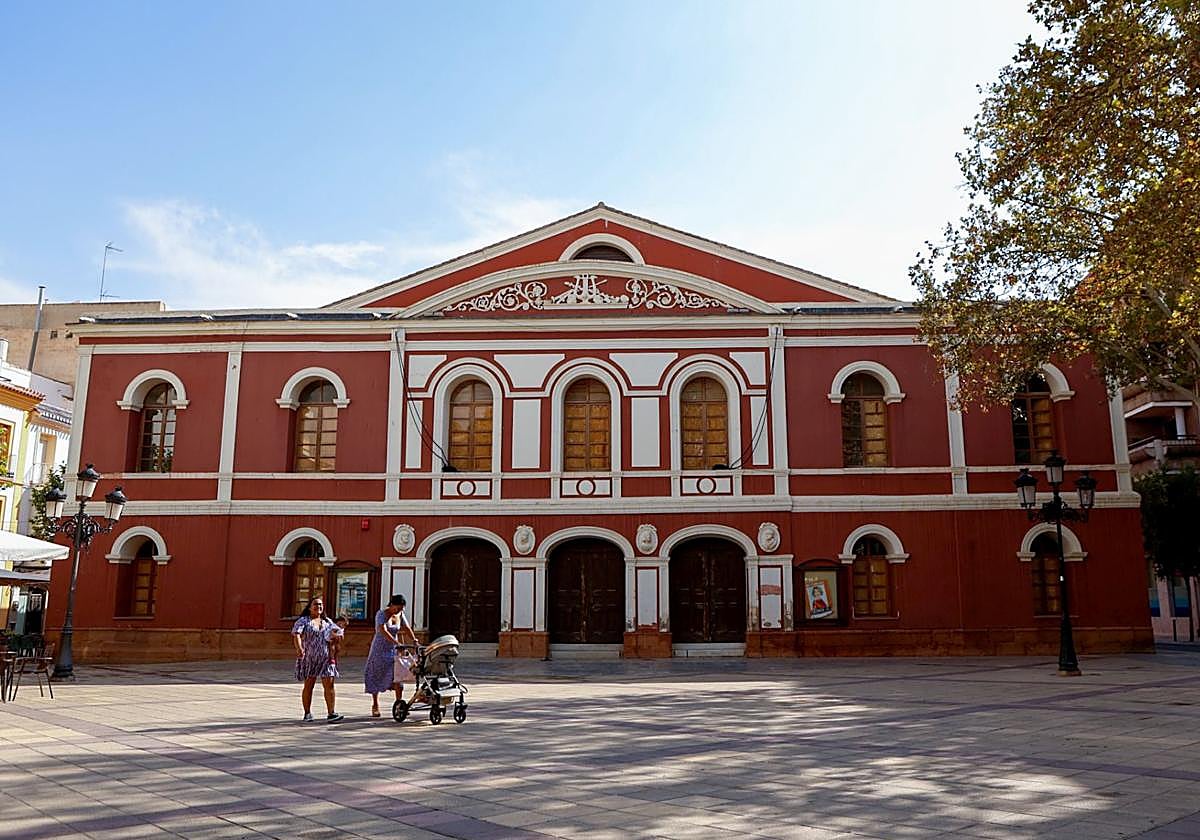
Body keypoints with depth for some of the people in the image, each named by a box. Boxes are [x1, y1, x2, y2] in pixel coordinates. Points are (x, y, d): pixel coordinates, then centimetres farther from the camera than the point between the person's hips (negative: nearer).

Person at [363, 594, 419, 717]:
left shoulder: (400, 615, 4)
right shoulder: (381, 614, -15)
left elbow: (407, 628, 1)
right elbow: (383, 631, -28)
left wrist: (414, 640, -18)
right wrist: (396, 642, -39)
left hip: (393, 649, 4)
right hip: (380, 649, -4)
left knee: (398, 674, -8)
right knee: (376, 677, 3)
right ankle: (375, 706, 15)